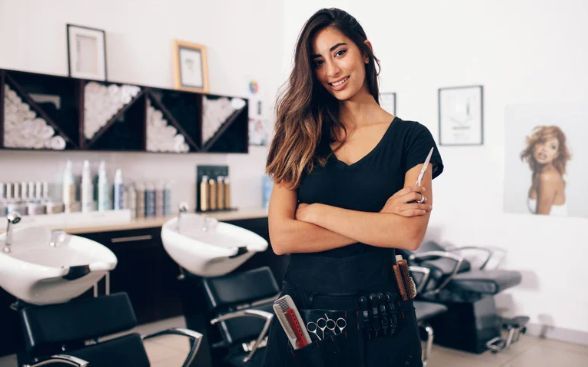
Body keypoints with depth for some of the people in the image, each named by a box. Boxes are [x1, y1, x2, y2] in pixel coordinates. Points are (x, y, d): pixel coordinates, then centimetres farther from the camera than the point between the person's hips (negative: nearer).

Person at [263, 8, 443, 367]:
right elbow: (281, 237, -10)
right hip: (302, 315, 2)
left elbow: (410, 234, -15)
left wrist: (316, 211, -12)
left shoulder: (410, 137, -2)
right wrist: (378, 223, -13)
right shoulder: (300, 138, 1)